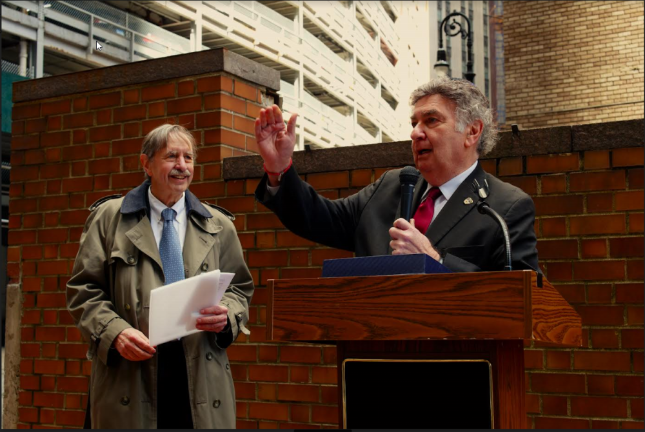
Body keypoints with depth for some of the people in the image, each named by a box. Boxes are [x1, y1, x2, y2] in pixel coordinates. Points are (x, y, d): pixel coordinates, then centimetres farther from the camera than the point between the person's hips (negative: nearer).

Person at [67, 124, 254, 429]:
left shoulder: (218, 226, 12)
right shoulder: (110, 217, 6)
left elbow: (239, 288, 14)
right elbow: (83, 289, 4)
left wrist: (227, 314, -9)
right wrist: (115, 332, -13)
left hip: (202, 375, 2)